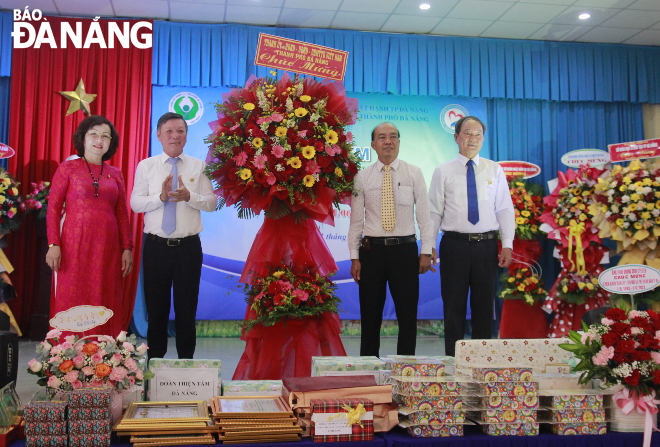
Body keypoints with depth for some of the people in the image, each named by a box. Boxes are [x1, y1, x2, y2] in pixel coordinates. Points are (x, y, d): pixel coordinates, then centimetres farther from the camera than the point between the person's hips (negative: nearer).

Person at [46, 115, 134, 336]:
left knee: (105, 303, 5)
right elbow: (53, 209, 0)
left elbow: (122, 214, 11)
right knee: (72, 302, 0)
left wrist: (127, 248, 5)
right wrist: (53, 245, -9)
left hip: (107, 248, 3)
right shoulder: (68, 168, 4)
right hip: (75, 245, -3)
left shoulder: (115, 174, 12)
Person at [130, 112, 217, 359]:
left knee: (187, 308, 6)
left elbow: (212, 202, -2)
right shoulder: (146, 166, 6)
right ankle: (155, 360, 22)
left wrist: (188, 196, -18)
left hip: (189, 246, 0)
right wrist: (161, 196, -16)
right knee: (156, 308, 9)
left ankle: (186, 362, 19)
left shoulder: (199, 166, 5)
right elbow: (135, 203, -1)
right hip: (156, 246, 1)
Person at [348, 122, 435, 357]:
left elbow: (424, 214, 3)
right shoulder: (362, 177, 6)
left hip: (405, 249, 0)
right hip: (372, 249, 1)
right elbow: (356, 220, 5)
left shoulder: (414, 173, 5)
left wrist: (426, 251, -4)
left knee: (407, 315, 4)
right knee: (370, 315, 7)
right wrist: (354, 257, 0)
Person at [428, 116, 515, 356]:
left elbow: (505, 209, 6)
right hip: (454, 244, -1)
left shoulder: (495, 170, 10)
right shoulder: (443, 171, 5)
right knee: (454, 307, 3)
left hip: (486, 245, 2)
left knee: (484, 306, 7)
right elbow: (434, 211, 3)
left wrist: (507, 244, -3)